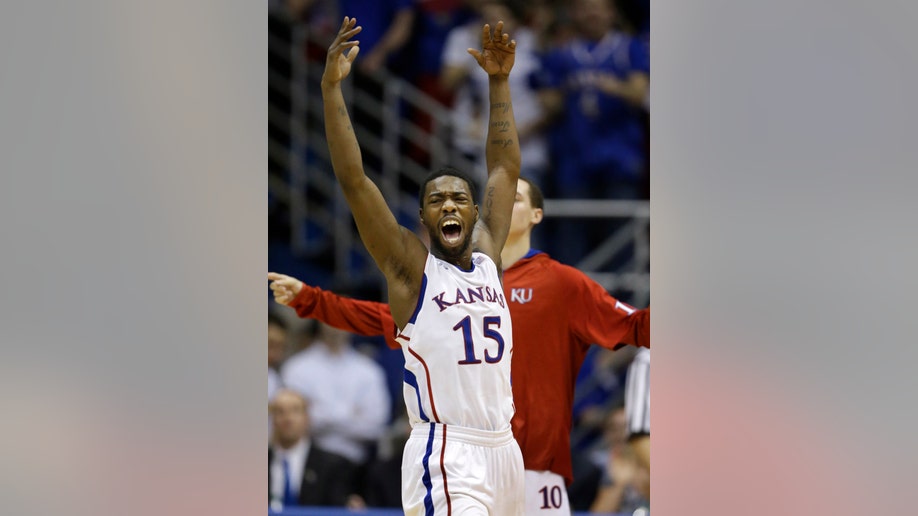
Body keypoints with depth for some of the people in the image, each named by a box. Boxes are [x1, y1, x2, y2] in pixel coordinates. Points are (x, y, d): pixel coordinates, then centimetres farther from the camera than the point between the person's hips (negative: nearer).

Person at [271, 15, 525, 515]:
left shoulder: (487, 257, 13)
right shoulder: (411, 266, -1)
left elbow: (505, 168, 23)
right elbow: (353, 180, -9)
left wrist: (500, 81, 22)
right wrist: (331, 87, -14)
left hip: (502, 448, 7)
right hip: (445, 455, -7)